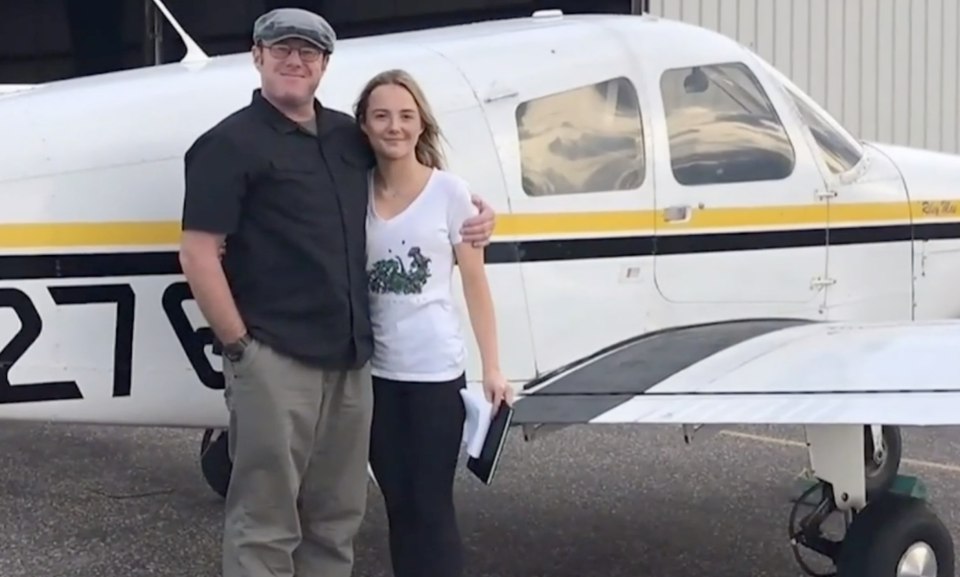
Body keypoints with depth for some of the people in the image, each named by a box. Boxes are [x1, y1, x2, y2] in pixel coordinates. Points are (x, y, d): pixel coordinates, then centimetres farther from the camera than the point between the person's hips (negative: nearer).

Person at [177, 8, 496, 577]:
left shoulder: (349, 135, 14)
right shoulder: (231, 144, -5)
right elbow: (199, 254, -11)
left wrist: (472, 211, 13)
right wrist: (239, 344, -13)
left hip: (350, 359, 7)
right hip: (274, 360, -7)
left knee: (338, 516, 14)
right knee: (266, 523, -3)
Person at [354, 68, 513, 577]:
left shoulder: (449, 191, -4)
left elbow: (474, 283, -2)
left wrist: (492, 368, -5)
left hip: (435, 370, -3)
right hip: (376, 371, 3)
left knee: (431, 505, 0)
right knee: (397, 504, 11)